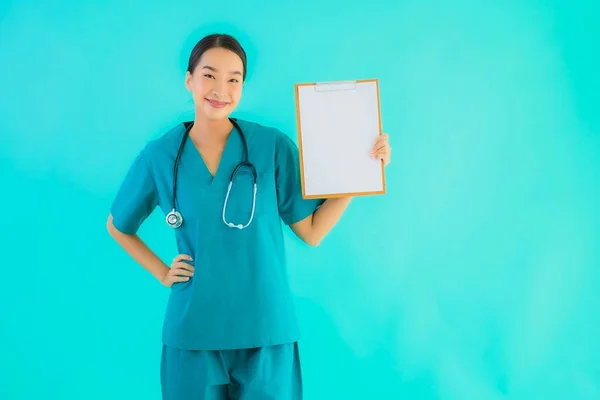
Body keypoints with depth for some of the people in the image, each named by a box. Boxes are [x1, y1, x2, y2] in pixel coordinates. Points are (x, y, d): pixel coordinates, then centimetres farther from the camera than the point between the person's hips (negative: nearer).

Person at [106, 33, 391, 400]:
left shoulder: (274, 146, -4)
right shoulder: (159, 156, -1)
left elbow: (311, 231, -3)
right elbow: (118, 227, 15)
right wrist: (161, 273, 3)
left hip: (265, 329, 0)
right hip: (193, 332, 1)